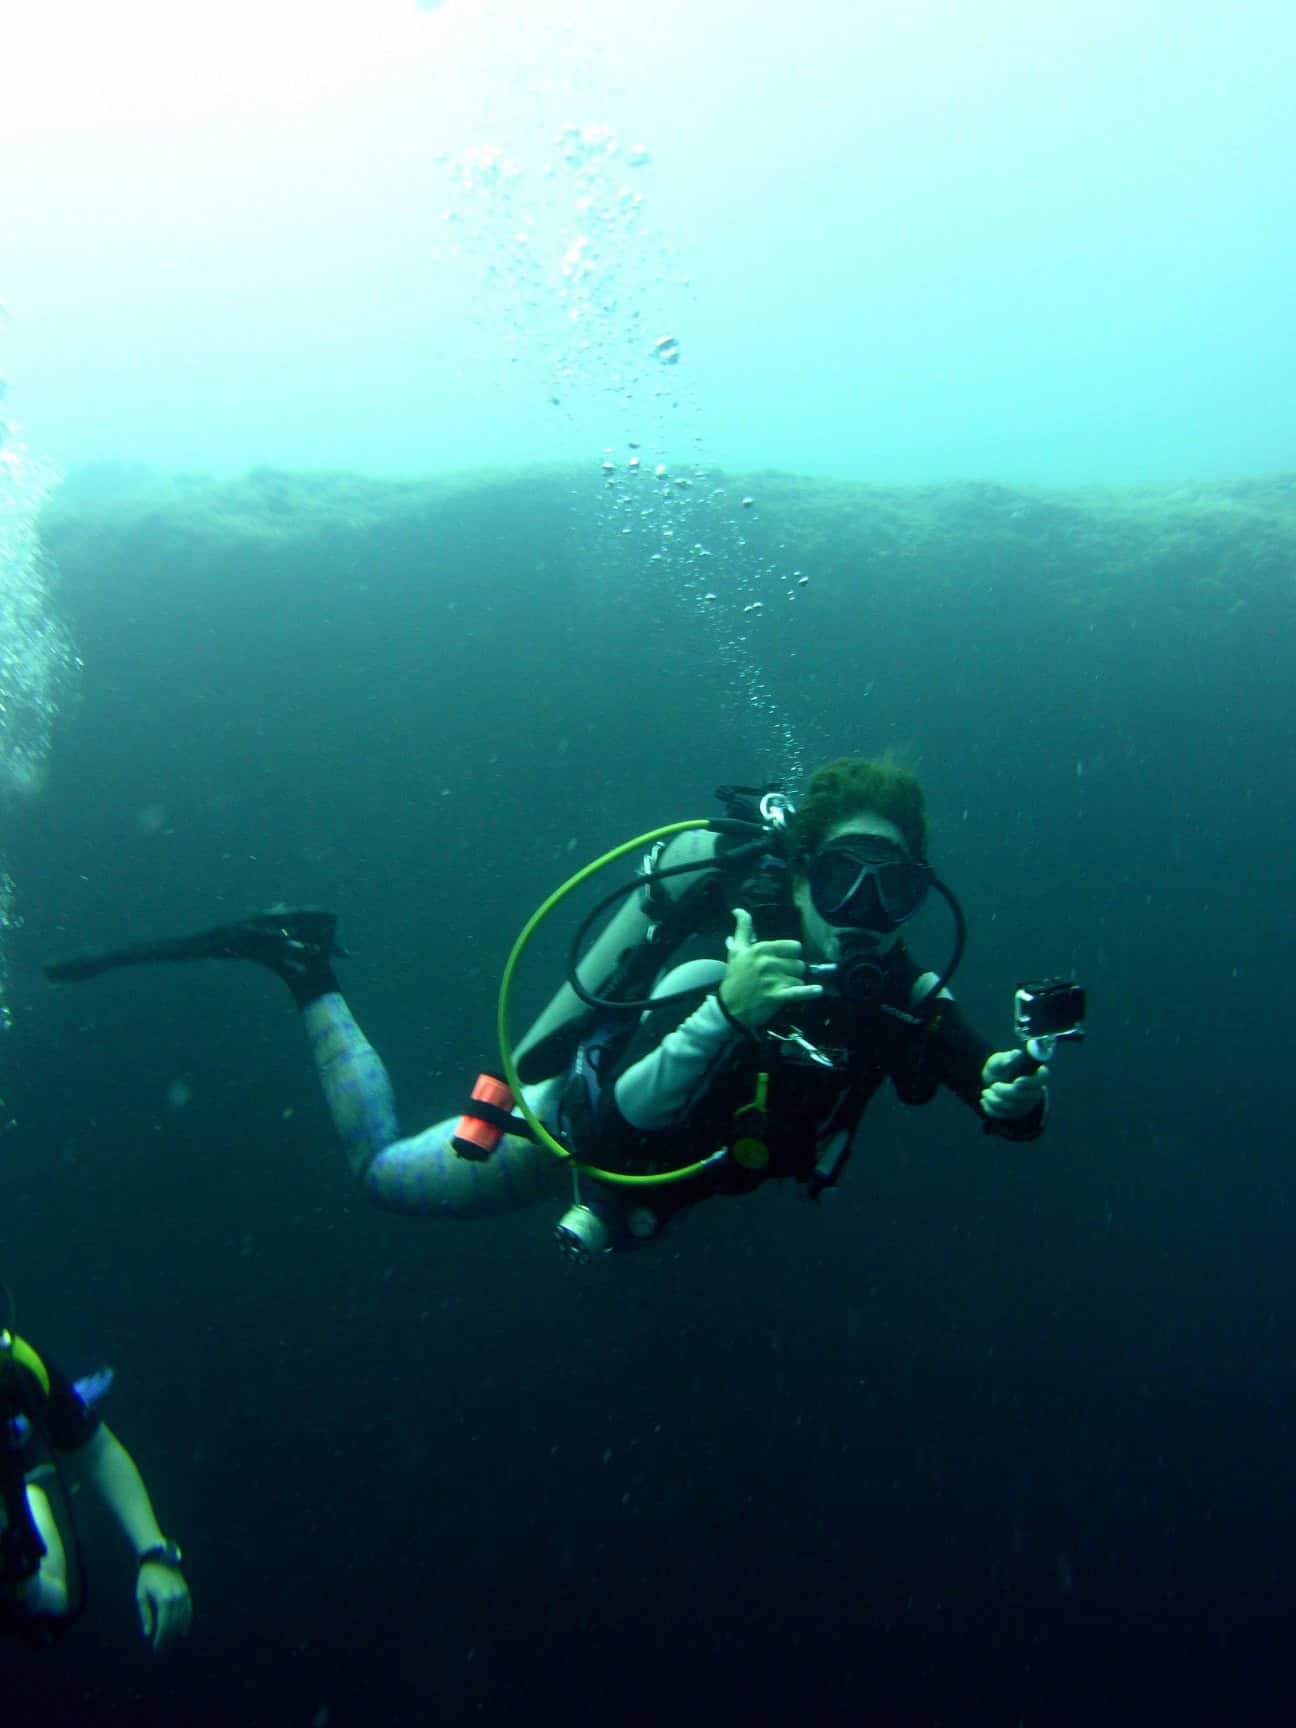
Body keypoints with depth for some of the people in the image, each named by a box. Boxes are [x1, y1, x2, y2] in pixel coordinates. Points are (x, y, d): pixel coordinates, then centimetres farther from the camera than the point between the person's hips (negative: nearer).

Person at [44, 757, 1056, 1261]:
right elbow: (623, 1114, -49)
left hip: (667, 1155, 6)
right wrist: (724, 1011, -64)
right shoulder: (724, 959, -40)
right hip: (579, 1121, -6)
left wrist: (1013, 1092, -40)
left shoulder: (889, 983, -20)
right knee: (384, 1169, 12)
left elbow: (993, 1085, -17)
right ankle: (307, 972, 23)